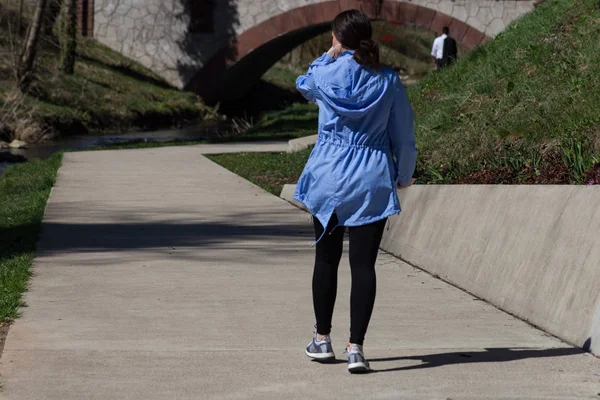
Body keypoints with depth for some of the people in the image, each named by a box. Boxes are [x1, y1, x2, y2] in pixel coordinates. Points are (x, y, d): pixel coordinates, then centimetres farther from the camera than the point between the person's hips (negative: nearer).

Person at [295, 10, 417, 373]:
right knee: (363, 264, -1)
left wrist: (330, 56, 20)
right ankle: (356, 347, -7)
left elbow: (303, 85, 20)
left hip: (328, 178, 0)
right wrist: (405, 176, 19)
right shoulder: (389, 81, -3)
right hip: (373, 181, 0)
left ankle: (322, 339, 26)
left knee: (326, 259, 15)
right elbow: (404, 137, 5)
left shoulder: (326, 75, -6)